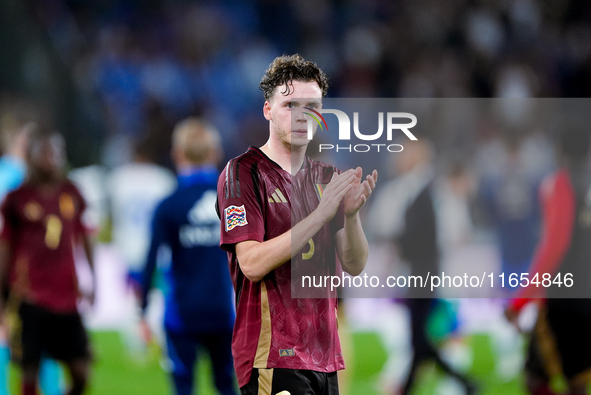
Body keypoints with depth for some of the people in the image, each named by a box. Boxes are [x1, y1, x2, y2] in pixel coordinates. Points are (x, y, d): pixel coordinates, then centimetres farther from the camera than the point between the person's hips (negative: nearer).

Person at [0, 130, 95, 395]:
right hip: (30, 298, -4)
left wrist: (93, 282, 16)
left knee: (81, 373, 1)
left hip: (66, 298, 4)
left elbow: (84, 240, 19)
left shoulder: (71, 194, 10)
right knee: (30, 372, -5)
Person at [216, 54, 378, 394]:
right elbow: (252, 263, -16)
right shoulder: (243, 172, -4)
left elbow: (355, 265, 9)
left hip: (324, 353, 7)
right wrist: (320, 214, -20)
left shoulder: (325, 176, 15)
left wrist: (351, 214, -11)